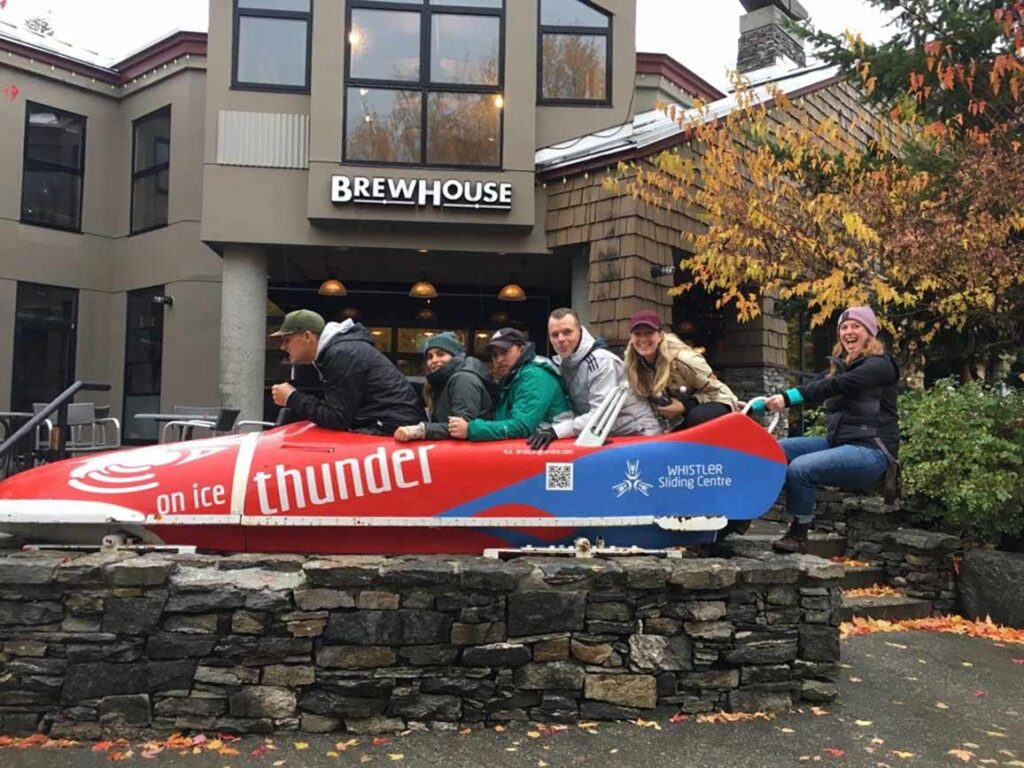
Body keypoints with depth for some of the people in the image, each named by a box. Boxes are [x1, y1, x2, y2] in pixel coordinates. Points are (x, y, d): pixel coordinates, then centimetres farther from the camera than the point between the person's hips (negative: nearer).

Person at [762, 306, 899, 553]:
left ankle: (799, 534, -10)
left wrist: (787, 398, -34)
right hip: (838, 443, 8)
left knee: (800, 467, -26)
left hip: (870, 451, -8)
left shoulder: (879, 364, -7)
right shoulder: (840, 365, 16)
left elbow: (835, 386, -23)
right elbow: (812, 387, 4)